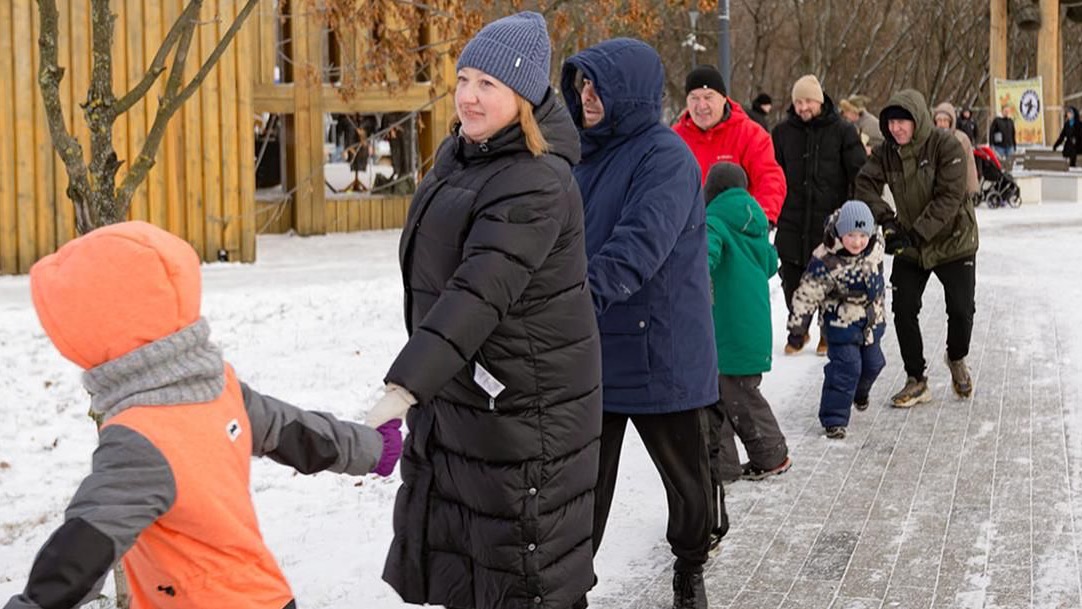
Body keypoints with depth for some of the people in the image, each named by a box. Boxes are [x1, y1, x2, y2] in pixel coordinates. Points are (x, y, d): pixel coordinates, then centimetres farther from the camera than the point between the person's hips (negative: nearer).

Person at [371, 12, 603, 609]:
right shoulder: (458, 152, 6)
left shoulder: (535, 185, -24)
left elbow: (480, 292, -35)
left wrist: (405, 387, -44)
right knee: (451, 559, 18)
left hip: (521, 401, -9)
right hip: (454, 389, 9)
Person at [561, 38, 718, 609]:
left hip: (660, 352, -6)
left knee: (684, 471, 12)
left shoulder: (665, 155, -14)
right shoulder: (590, 154, 11)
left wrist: (588, 291, -43)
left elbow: (641, 241, -29)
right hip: (592, 350, 6)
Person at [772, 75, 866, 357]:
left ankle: (829, 333, 22)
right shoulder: (783, 132, 5)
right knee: (791, 280, 6)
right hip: (792, 222, 2)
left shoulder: (842, 132, -1)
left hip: (830, 219, -2)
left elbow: (860, 176, 1)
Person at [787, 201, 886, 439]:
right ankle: (834, 419, -4)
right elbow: (807, 294, -21)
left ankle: (859, 392, 51)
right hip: (842, 323, -6)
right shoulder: (826, 262, -28)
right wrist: (797, 326, -17)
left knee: (872, 363, 20)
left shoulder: (875, 246, -12)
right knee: (845, 368, -12)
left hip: (871, 319, 6)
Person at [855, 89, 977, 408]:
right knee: (903, 310, -1)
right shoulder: (886, 152, -6)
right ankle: (916, 381, 13)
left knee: (961, 310, -6)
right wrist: (885, 219, -26)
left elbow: (949, 197, -26)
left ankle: (957, 360, 27)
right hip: (909, 246, 4)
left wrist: (917, 233, -31)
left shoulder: (946, 146, -21)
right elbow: (866, 184, -10)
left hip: (953, 241, -4)